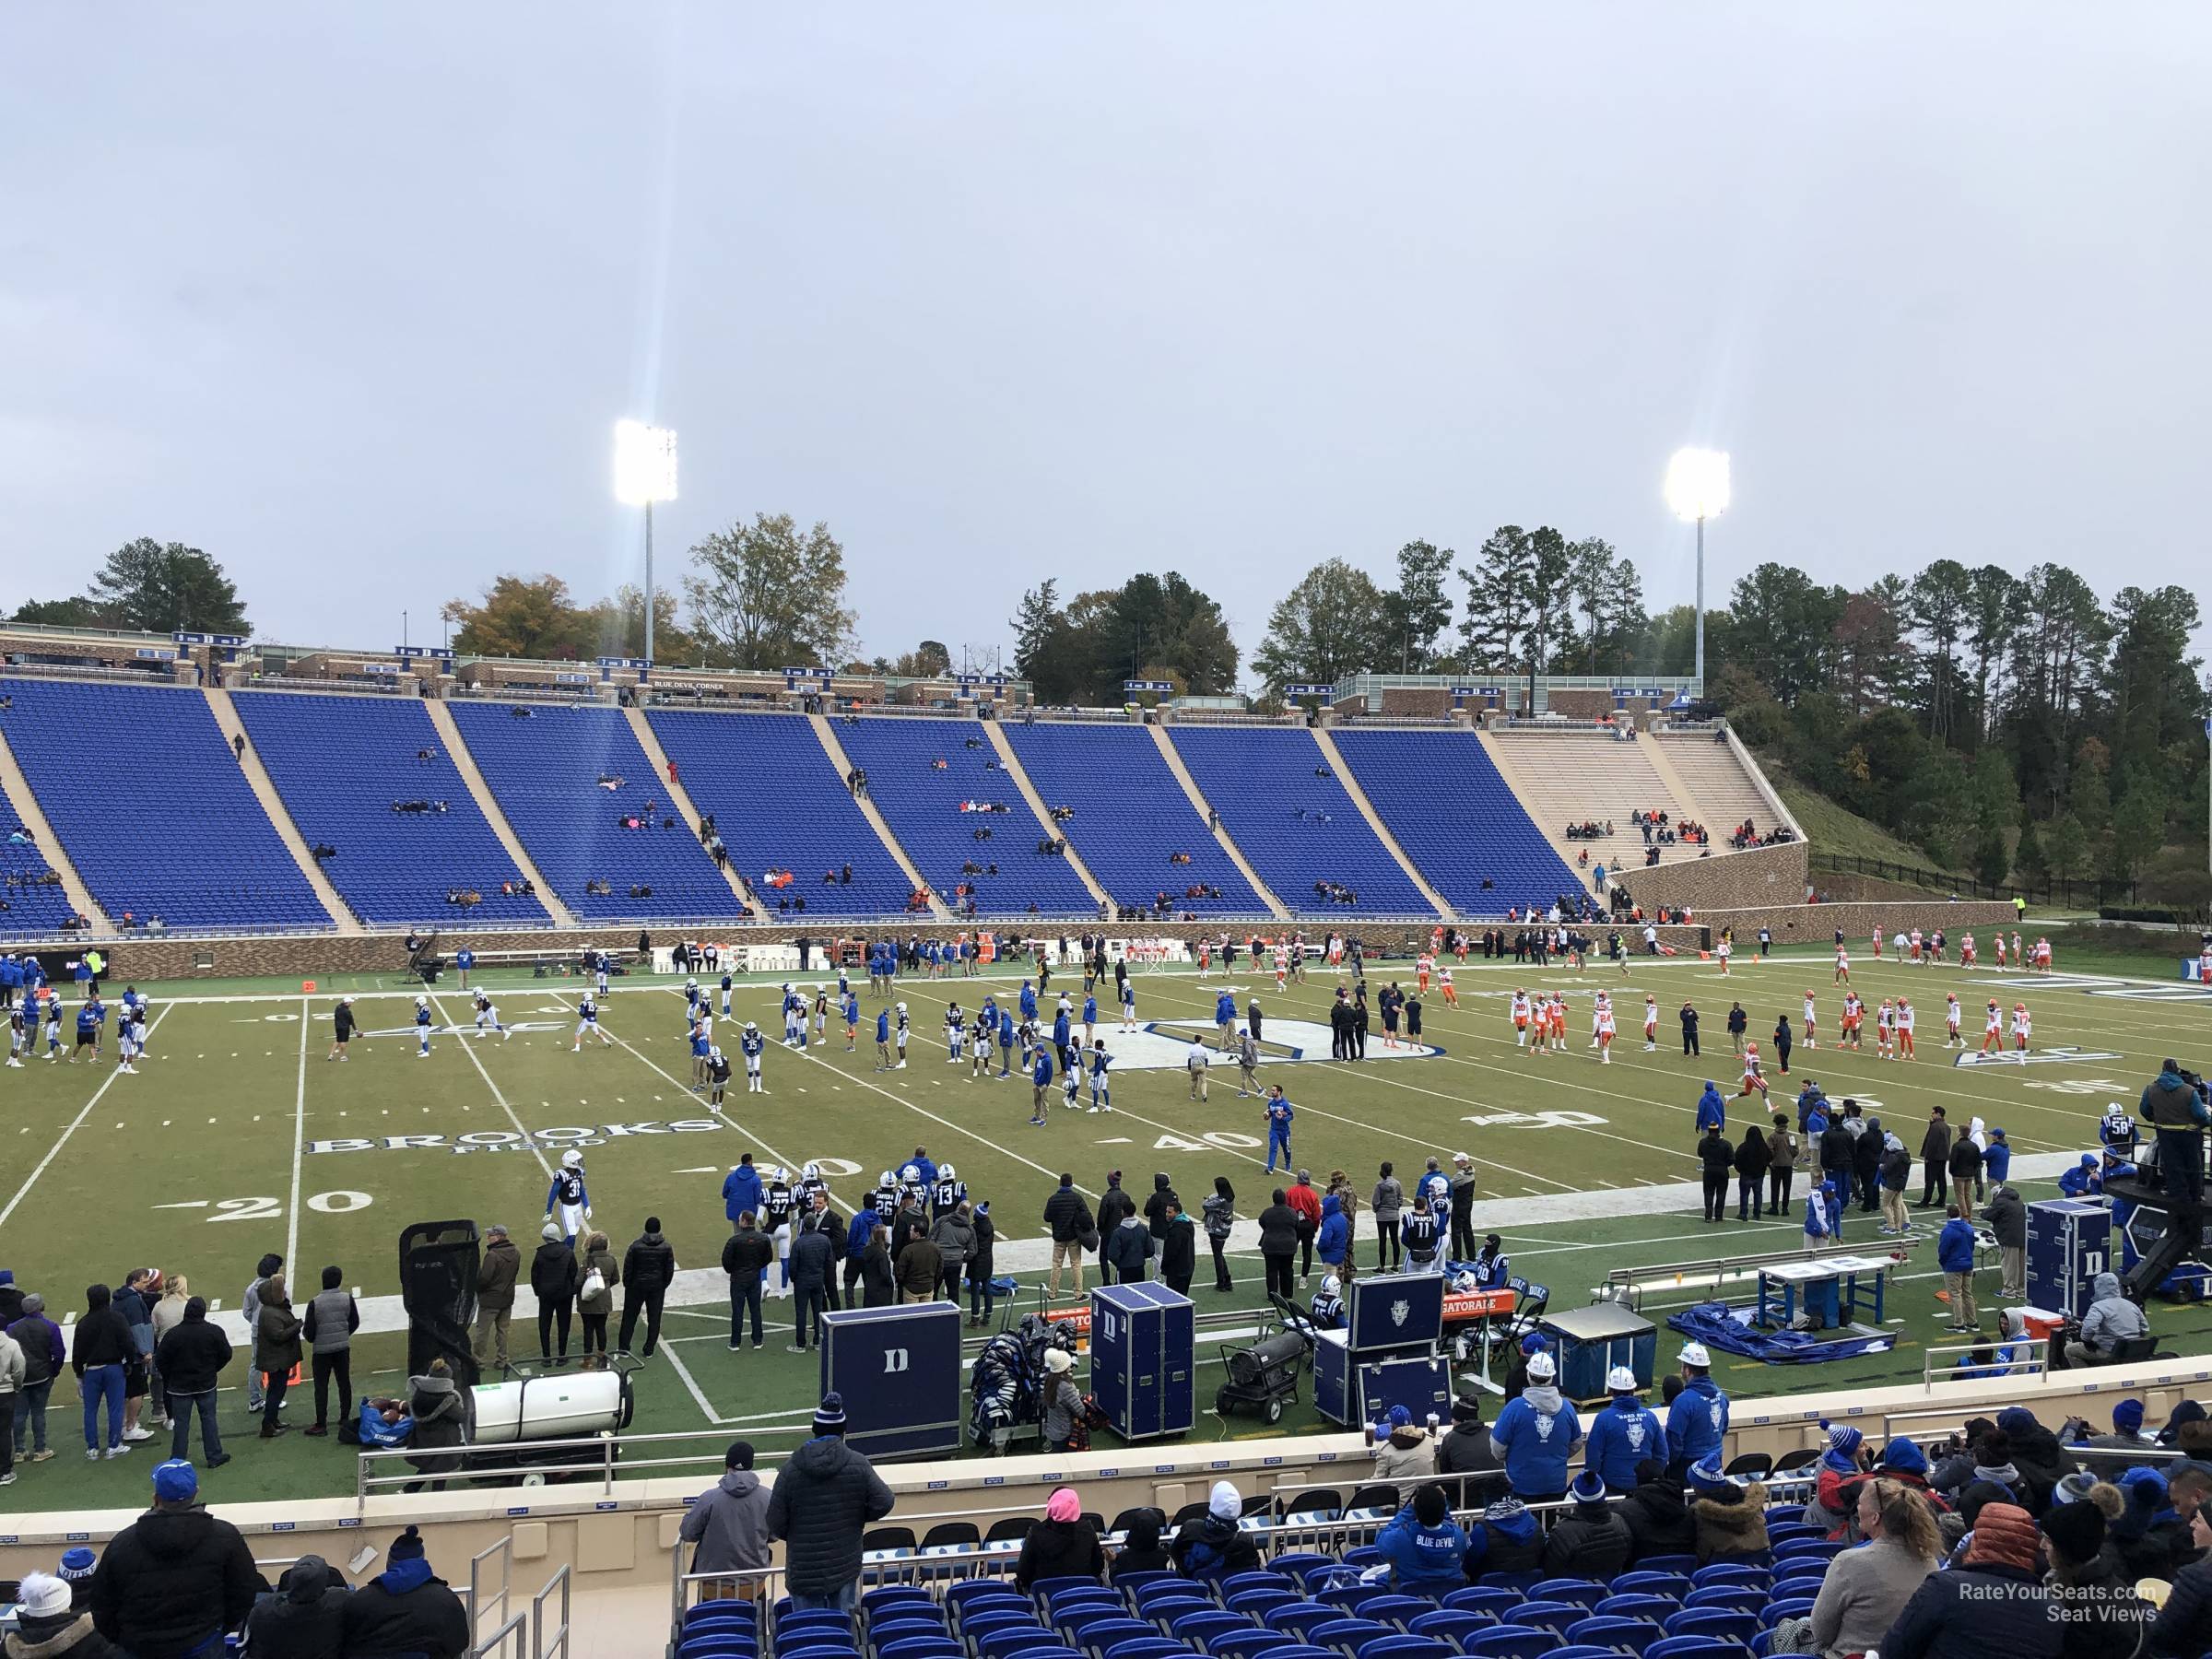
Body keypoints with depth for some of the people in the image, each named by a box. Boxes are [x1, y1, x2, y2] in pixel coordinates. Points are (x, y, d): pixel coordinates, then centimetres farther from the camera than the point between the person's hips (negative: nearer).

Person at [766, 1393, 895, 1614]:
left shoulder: (791, 1468, -9)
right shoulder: (858, 1464, -8)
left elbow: (776, 1524, -7)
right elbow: (883, 1502, -9)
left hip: (804, 1570, -1)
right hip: (845, 1565, 1)